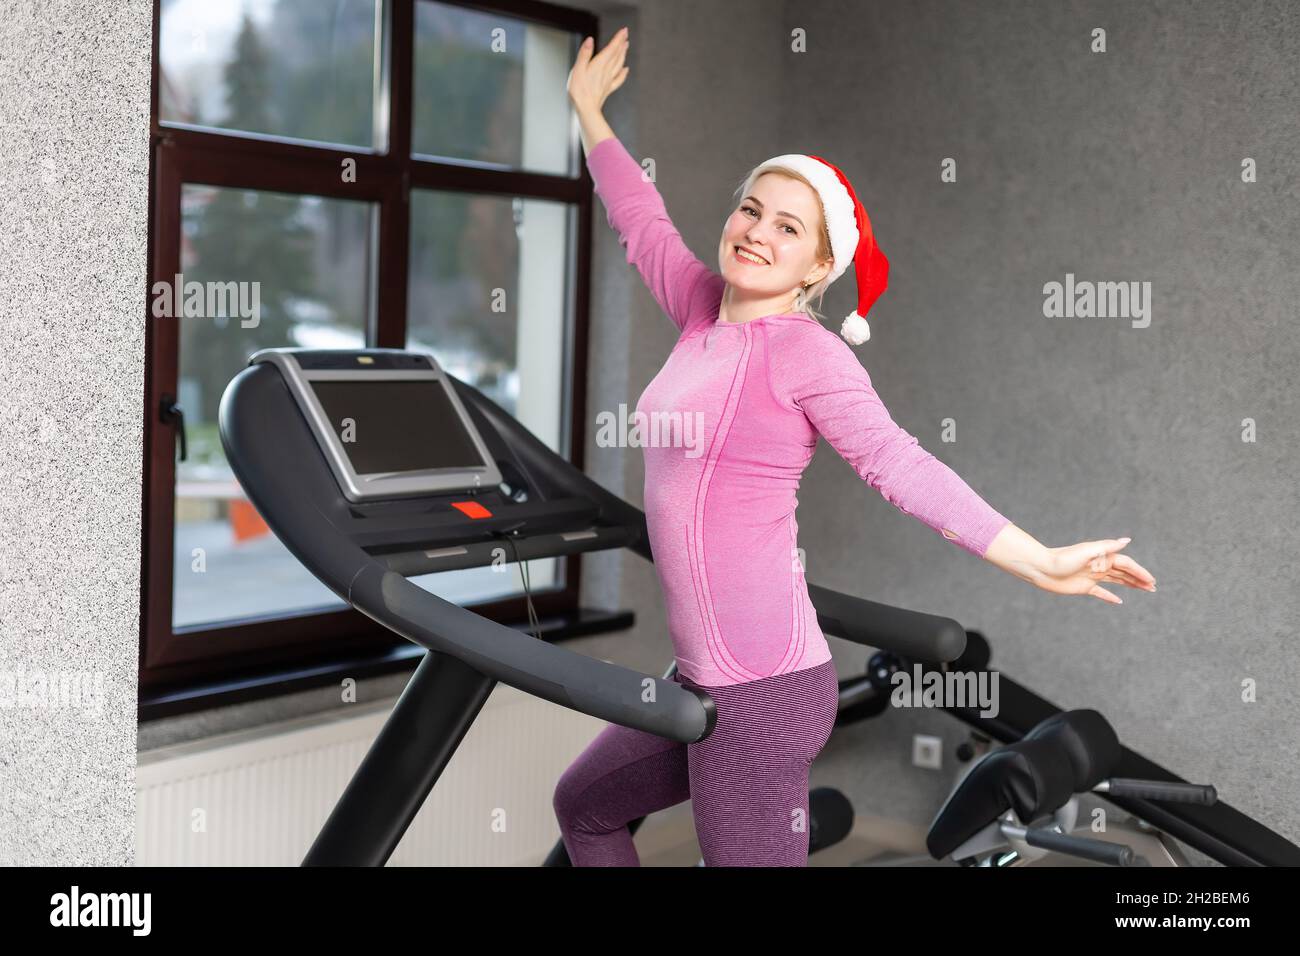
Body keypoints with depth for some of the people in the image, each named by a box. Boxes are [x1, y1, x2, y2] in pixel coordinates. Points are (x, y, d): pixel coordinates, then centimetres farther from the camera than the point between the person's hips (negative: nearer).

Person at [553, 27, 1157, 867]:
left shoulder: (806, 352, -12)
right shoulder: (708, 310, 8)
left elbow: (899, 464, -20)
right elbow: (643, 224, 24)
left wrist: (1038, 561, -29)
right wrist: (590, 112, 36)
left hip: (761, 694, -9)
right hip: (705, 679, 9)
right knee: (585, 805, 26)